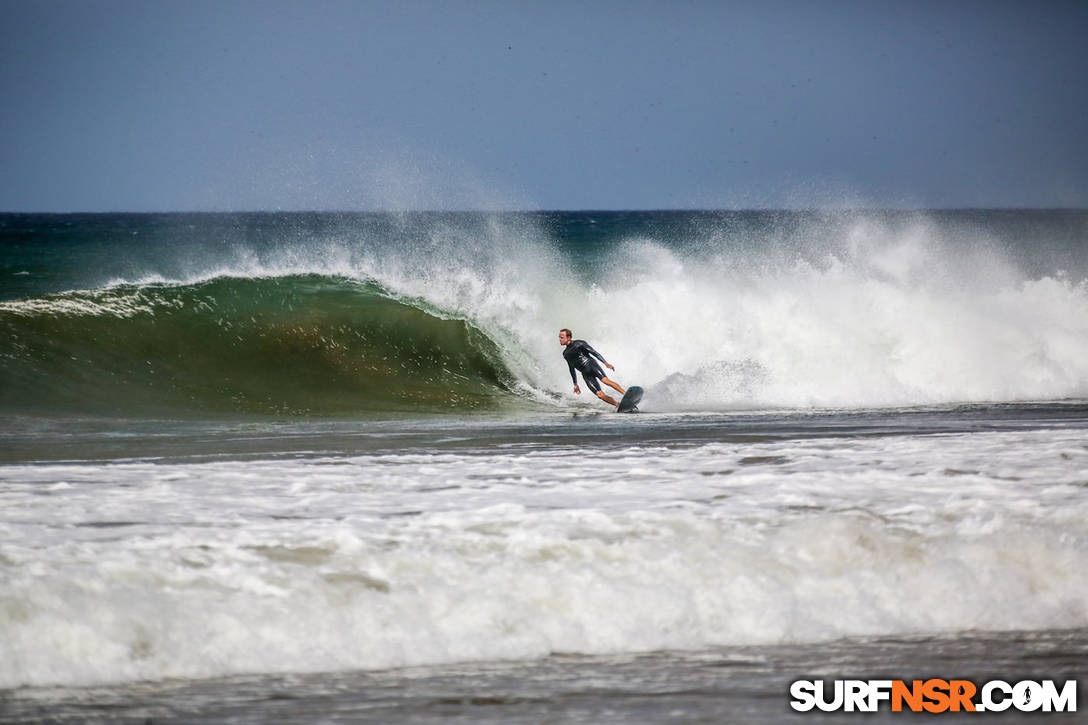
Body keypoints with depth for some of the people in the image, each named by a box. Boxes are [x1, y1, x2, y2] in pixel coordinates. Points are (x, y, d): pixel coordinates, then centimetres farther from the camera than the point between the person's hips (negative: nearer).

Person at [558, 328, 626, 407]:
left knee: (605, 380, -30)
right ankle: (619, 405, -10)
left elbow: (594, 353, -5)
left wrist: (605, 363, -15)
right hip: (585, 374, 5)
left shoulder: (579, 343, 0)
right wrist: (575, 384, 27)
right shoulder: (565, 354, 17)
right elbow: (572, 369, 27)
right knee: (600, 395, -13)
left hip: (592, 366, -5)